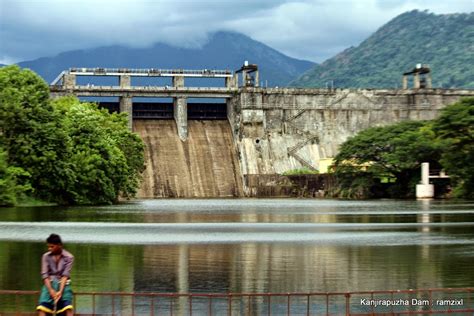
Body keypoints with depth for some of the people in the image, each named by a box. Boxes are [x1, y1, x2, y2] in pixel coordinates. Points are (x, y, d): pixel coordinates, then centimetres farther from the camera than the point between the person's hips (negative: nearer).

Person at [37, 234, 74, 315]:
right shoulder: (46, 257, -1)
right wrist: (51, 290, -17)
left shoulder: (69, 257, -6)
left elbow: (65, 275, -11)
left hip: (63, 284, -2)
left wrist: (60, 291, -22)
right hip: (49, 284, 2)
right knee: (42, 307, -14)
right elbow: (44, 274, -5)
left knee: (68, 308, -20)